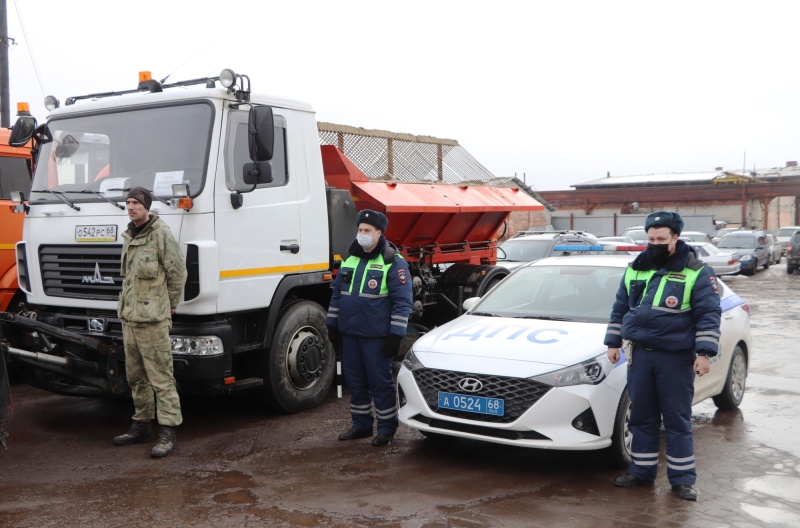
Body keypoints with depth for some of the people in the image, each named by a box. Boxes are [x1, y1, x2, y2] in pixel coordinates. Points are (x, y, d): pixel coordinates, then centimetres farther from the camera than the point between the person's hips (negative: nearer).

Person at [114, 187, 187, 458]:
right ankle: (142, 424, 27)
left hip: (152, 320, -9)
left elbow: (178, 272, -10)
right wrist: (126, 307, 16)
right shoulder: (129, 236, 14)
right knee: (135, 377, 16)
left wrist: (169, 306, -3)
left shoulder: (161, 234, -11)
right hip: (129, 318, 9)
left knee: (161, 377, -6)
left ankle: (168, 432, -2)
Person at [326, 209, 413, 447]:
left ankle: (387, 427, 15)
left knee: (381, 382, 1)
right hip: (349, 333, 6)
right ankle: (361, 425, 26)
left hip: (377, 337, -6)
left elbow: (402, 301, -12)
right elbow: (337, 294, 18)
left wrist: (395, 335, -15)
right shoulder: (350, 259, 11)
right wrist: (332, 325, 15)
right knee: (355, 382, 13)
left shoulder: (393, 262, -9)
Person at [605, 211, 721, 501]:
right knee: (642, 417, 11)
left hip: (676, 358, -4)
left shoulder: (696, 273, -4)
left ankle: (682, 479, 12)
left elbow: (709, 316, -5)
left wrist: (704, 353, -12)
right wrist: (613, 342, 14)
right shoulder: (635, 270, 11)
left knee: (678, 420, 2)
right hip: (640, 354, 4)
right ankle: (641, 471, 22)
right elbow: (619, 309, 18)